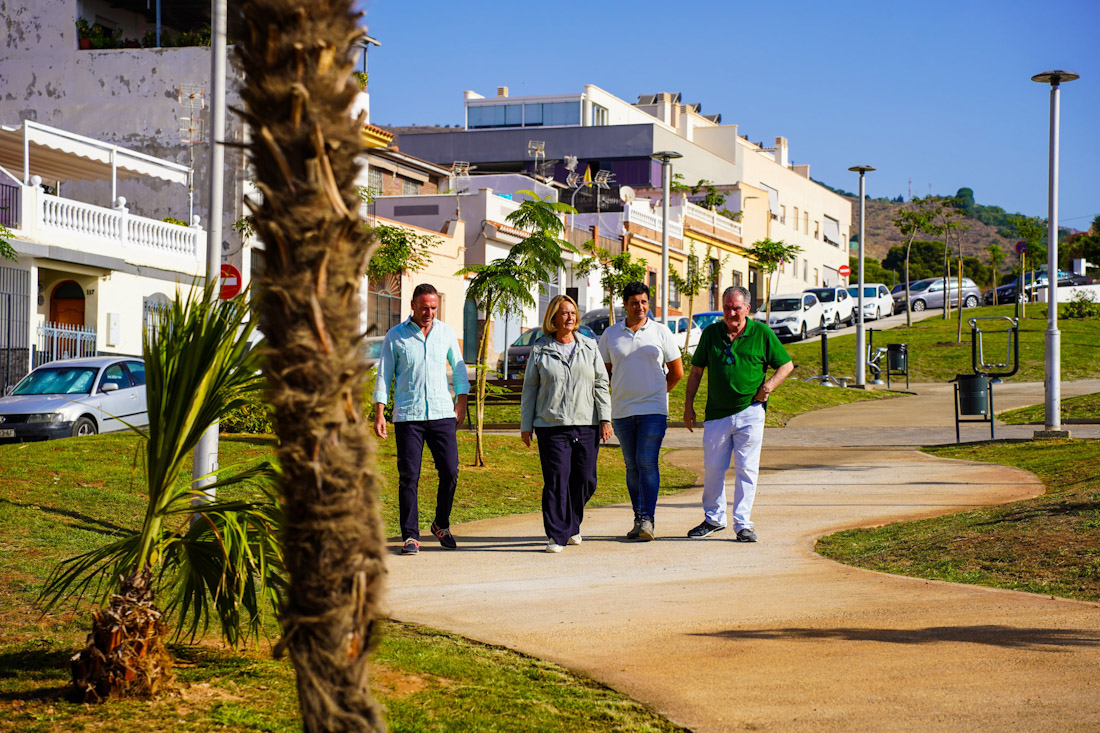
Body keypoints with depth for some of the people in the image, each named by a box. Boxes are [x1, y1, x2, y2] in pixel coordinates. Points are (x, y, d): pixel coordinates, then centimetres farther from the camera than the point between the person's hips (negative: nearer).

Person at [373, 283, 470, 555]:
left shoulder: (446, 332, 9)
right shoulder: (395, 336, 2)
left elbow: (458, 368, 18)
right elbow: (383, 376, 4)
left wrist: (461, 402, 12)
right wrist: (379, 414, -2)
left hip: (443, 413, 2)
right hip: (407, 416, -2)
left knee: (450, 472, -2)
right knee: (408, 477, -4)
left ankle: (441, 525, 19)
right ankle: (410, 536, 2)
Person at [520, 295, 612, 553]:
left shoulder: (589, 347, 10)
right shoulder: (540, 350, 6)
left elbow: (601, 384, 10)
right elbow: (529, 389, 9)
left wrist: (605, 418, 1)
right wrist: (526, 425, 7)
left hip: (586, 425, 2)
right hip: (551, 426, -2)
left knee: (585, 480, 4)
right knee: (556, 480, -9)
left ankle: (572, 525, 26)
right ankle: (557, 535, -4)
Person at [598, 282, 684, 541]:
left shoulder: (661, 332, 3)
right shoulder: (611, 334, 7)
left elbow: (677, 371, 10)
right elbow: (603, 371, 16)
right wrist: (623, 393, 12)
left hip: (653, 410, -3)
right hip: (622, 411, 3)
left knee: (647, 463, -12)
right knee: (632, 466, 6)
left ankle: (648, 519, -13)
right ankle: (638, 520, 13)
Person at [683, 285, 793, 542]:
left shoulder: (761, 333, 0)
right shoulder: (711, 333, 7)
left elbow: (786, 365, 7)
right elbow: (696, 370, 13)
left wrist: (768, 386, -9)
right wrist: (689, 405, 8)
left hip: (750, 412, -2)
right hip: (717, 413, 2)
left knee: (746, 469, -2)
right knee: (712, 468, 6)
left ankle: (742, 524, 5)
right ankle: (713, 519, 23)